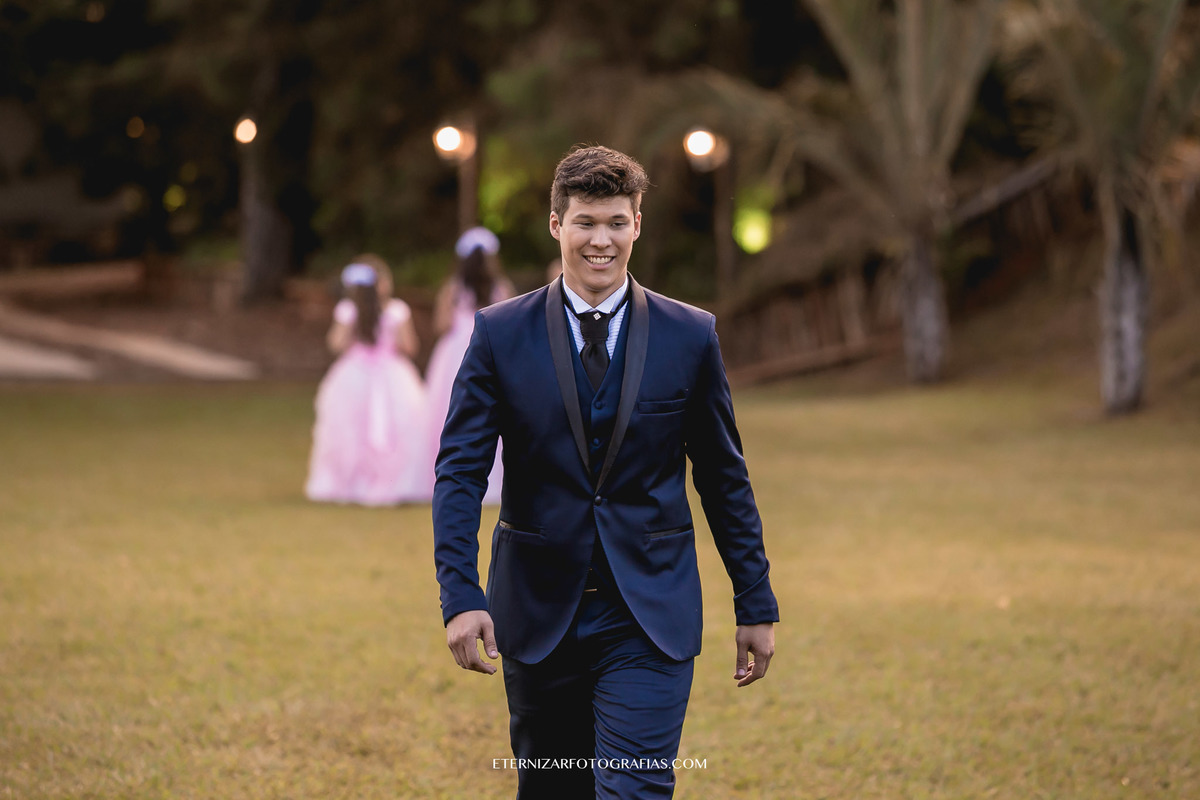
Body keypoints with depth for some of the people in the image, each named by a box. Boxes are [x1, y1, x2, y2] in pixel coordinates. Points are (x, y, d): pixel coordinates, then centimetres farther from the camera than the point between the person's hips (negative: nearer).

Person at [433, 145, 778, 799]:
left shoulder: (690, 335, 1)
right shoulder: (500, 334, 0)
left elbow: (725, 480, 7)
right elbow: (460, 471, -4)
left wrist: (756, 605, 8)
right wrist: (461, 595, -16)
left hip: (650, 620, -1)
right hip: (539, 614, 1)